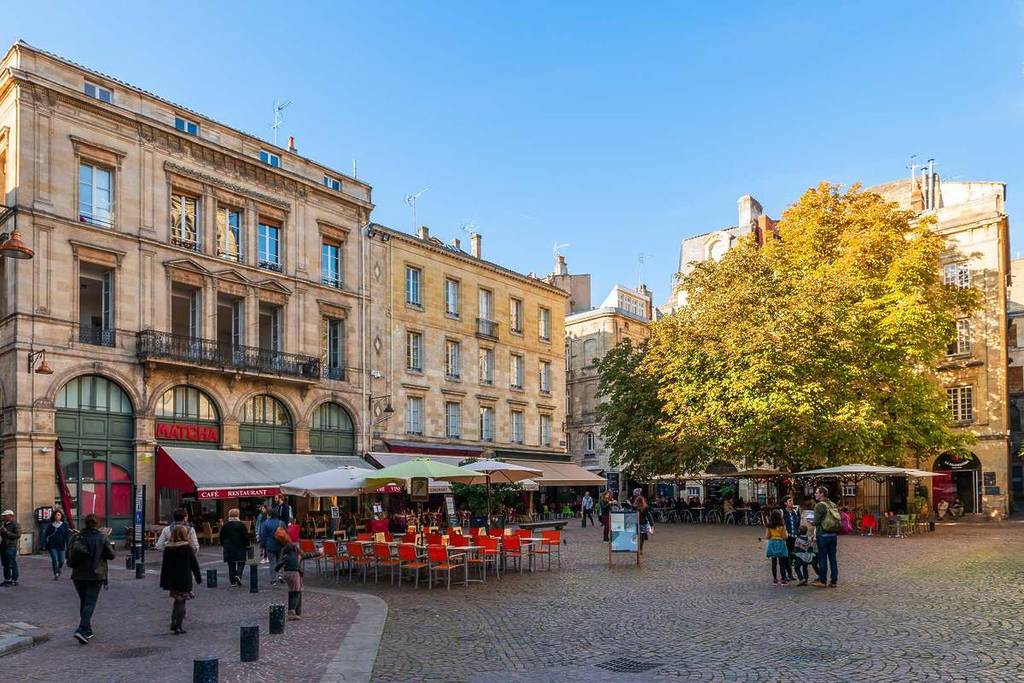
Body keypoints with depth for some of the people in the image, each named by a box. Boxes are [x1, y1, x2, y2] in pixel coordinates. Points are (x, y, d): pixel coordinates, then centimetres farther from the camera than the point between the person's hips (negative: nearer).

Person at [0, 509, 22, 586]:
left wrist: (6, 532, -17)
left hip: (11, 547, -8)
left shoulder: (16, 525, -7)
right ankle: (7, 579, 21)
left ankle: (14, 580, -2)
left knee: (12, 564, -6)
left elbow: (18, 535, -15)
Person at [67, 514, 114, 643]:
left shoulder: (78, 537, 0)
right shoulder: (102, 538, -6)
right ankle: (82, 630, -18)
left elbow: (69, 554, -4)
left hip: (79, 575, 3)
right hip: (96, 575, -3)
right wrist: (110, 546, 14)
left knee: (83, 602, 17)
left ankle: (87, 631, 22)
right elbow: (111, 555, -4)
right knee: (90, 603, -2)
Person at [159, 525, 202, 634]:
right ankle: (178, 626, 0)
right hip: (184, 580, -4)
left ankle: (174, 623, 16)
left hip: (172, 580, 4)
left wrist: (163, 582, 8)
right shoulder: (187, 547, -10)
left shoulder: (167, 548, 0)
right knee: (181, 602, 3)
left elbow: (164, 566, 3)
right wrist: (199, 578, 3)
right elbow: (194, 564, -6)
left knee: (177, 601, 19)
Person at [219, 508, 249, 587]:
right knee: (241, 563, 9)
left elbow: (221, 537, 7)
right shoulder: (241, 525, -9)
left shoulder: (225, 525, 0)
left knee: (231, 565, 9)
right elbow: (246, 536, -8)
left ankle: (233, 581, 9)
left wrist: (223, 545, 20)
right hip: (240, 548, -3)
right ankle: (238, 575, -14)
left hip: (228, 548, 3)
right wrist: (247, 546, 4)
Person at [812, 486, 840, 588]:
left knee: (822, 558, 2)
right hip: (833, 534, 6)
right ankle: (833, 581, 13)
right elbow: (838, 520, 10)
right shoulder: (833, 505, 7)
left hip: (823, 535, -6)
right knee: (832, 558, 9)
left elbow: (816, 521, -16)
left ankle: (822, 580, 7)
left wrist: (812, 523, 4)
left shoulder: (819, 505, -13)